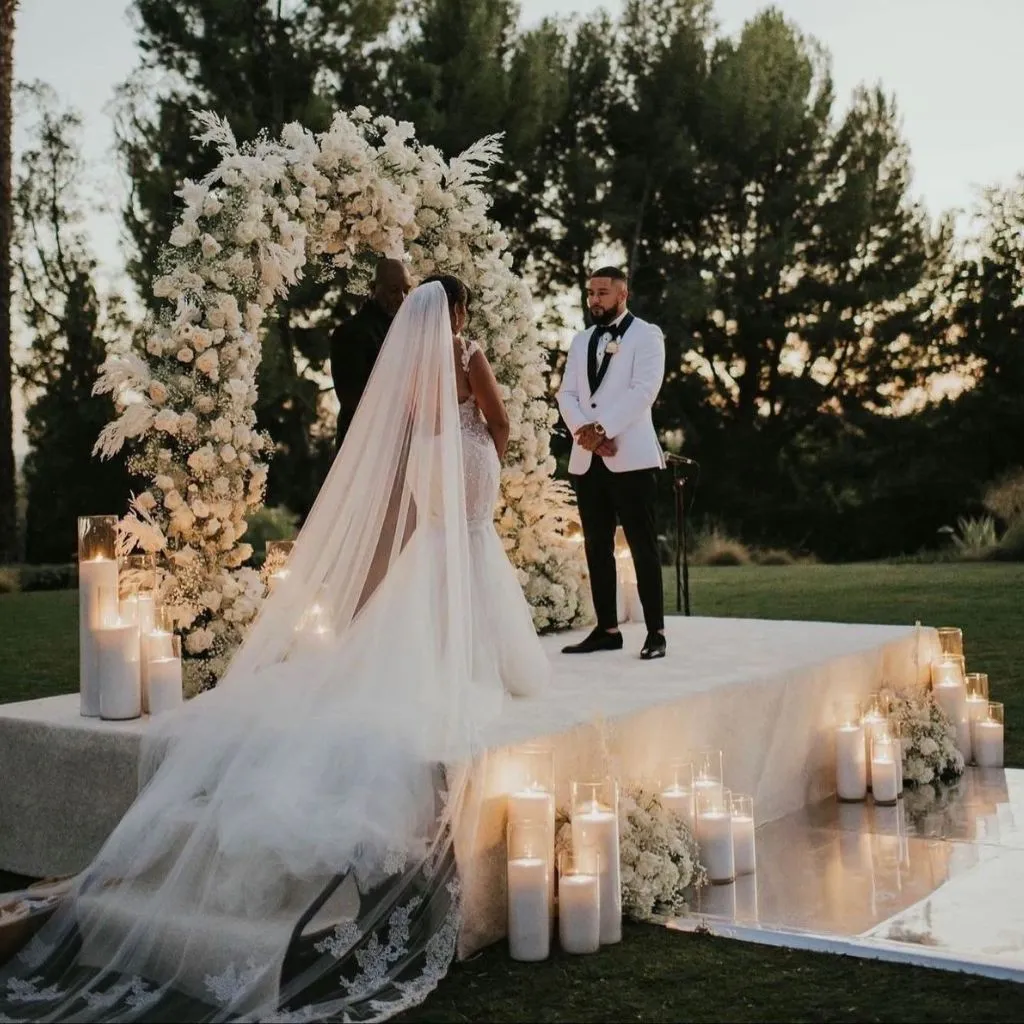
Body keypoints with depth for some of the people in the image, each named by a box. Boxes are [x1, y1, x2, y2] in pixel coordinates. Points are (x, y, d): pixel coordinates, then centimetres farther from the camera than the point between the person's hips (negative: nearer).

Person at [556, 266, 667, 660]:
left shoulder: (646, 335, 1)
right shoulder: (580, 341, 19)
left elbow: (644, 390, -12)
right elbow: (567, 394, 9)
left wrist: (603, 429, -17)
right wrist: (584, 430, -10)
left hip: (630, 456, -6)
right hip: (586, 459, 6)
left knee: (642, 546, -5)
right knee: (596, 547, 7)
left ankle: (655, 632, -2)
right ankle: (607, 629, 12)